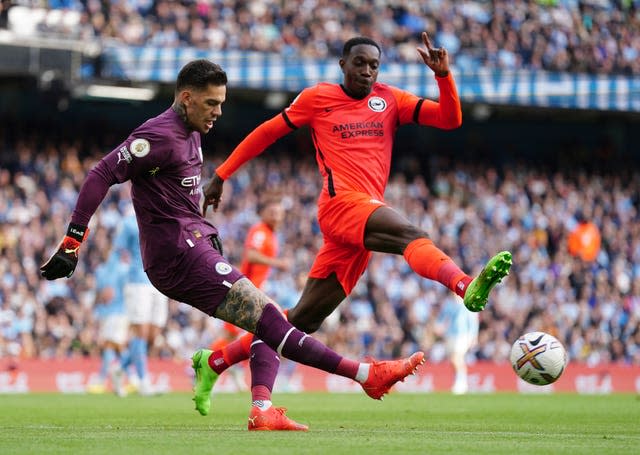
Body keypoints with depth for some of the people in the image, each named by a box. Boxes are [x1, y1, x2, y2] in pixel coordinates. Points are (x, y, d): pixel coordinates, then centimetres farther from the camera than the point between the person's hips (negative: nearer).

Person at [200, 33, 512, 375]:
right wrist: (221, 175, 16)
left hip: (363, 217, 6)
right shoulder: (317, 98, 8)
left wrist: (443, 75, -8)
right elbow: (268, 133, 16)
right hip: (342, 202, -6)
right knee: (411, 235, -34)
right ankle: (466, 286, -63)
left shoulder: (390, 100, 16)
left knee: (303, 321, 9)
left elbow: (450, 119, 8)